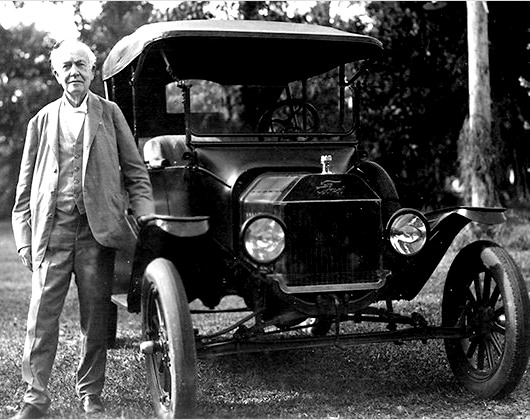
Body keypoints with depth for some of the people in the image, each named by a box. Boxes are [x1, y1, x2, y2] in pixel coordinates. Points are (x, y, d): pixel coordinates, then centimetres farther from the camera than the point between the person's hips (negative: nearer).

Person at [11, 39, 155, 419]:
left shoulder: (109, 113, 10)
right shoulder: (42, 120, 12)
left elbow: (136, 171, 8)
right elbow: (26, 185, 12)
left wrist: (147, 223, -3)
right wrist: (24, 238, 5)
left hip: (97, 228, 0)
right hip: (52, 227, 1)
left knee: (95, 316, 4)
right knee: (43, 312, -3)